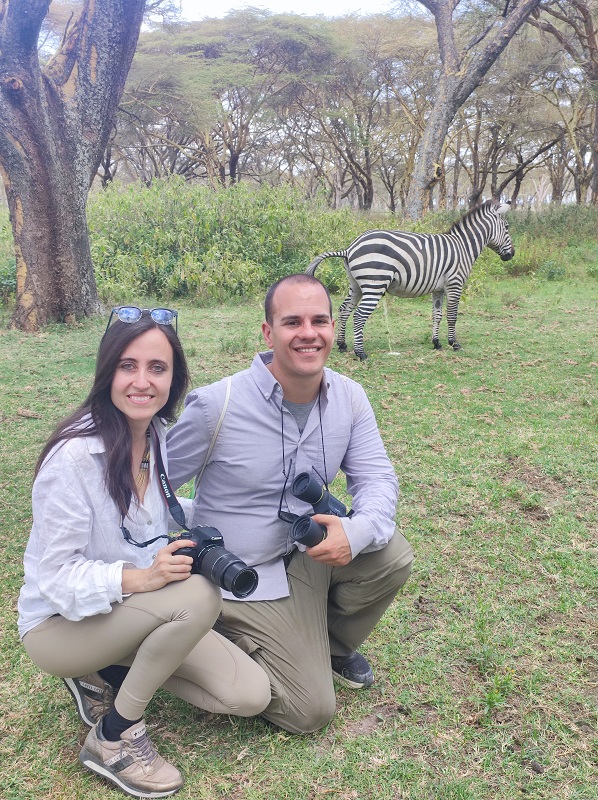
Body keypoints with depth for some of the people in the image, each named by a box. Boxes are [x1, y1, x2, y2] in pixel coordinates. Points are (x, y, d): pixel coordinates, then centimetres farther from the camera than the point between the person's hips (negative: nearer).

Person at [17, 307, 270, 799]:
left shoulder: (162, 440, -3)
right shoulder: (74, 455, -25)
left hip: (137, 611, 7)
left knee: (251, 697, -6)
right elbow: (55, 576, -22)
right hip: (60, 624, -6)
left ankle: (110, 672, 11)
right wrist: (137, 578, -36)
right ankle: (113, 737, -11)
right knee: (199, 595, -33)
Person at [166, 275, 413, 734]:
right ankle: (225, 641, 21)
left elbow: (377, 477, -9)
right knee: (310, 712, -6)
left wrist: (357, 531, -31)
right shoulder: (217, 404, -22)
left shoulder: (349, 398, -8)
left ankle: (333, 644, 12)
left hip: (310, 554, 5)